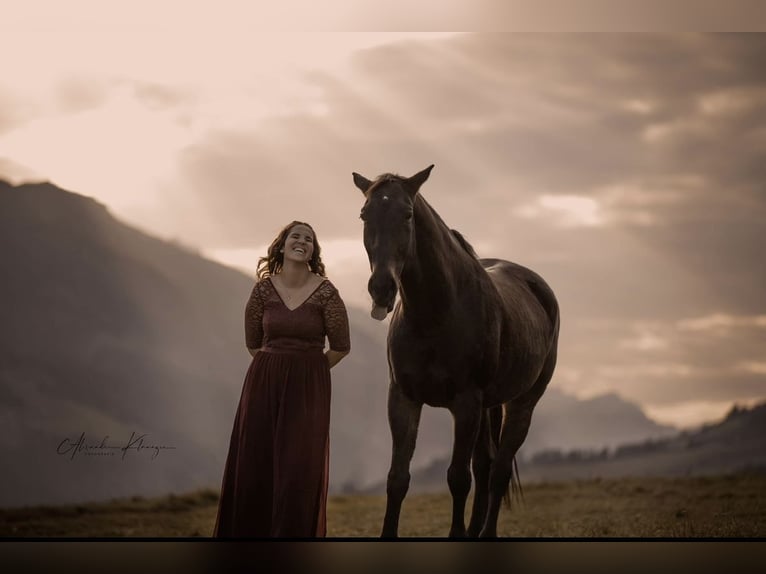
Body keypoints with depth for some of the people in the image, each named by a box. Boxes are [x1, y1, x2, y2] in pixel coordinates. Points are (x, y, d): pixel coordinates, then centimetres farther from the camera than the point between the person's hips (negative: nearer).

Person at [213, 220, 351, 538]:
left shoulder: (326, 293, -9)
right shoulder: (263, 289, -2)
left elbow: (341, 347, -1)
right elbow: (253, 343, 10)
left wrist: (305, 370, 6)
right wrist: (275, 369, 11)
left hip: (308, 388, -2)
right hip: (263, 383, 2)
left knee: (300, 465, -2)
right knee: (254, 462, 3)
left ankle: (295, 534, 8)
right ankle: (249, 530, 14)